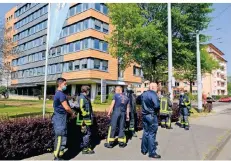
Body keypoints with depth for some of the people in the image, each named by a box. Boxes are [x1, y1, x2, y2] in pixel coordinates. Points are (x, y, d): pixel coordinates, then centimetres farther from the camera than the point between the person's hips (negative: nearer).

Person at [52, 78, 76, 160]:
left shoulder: (58, 93, 15)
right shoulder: (61, 94, -18)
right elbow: (66, 107, -20)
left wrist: (71, 112, 14)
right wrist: (73, 113, -3)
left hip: (59, 117, 10)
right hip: (60, 118, -10)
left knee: (59, 137, 16)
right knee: (60, 137, -2)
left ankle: (58, 155, 26)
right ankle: (57, 157, 7)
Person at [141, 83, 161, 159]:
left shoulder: (143, 94, 9)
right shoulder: (153, 94, -15)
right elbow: (157, 105, -25)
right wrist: (157, 110, -5)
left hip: (144, 115, 8)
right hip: (152, 115, -8)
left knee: (146, 132, 16)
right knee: (152, 134, 0)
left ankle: (144, 150, 26)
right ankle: (152, 153, 8)